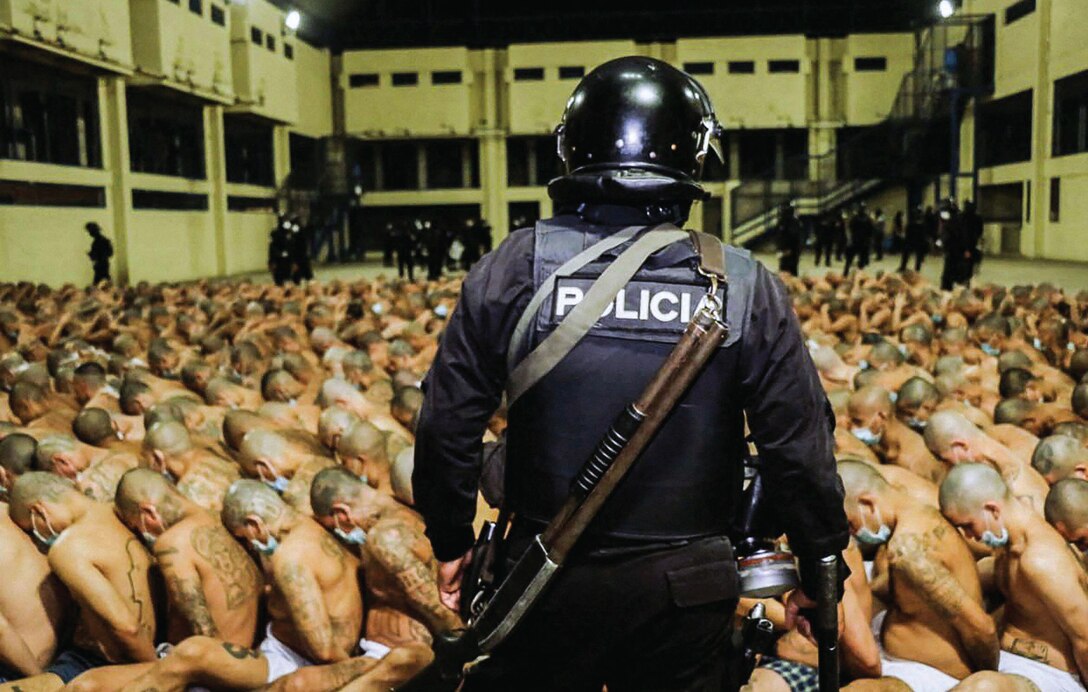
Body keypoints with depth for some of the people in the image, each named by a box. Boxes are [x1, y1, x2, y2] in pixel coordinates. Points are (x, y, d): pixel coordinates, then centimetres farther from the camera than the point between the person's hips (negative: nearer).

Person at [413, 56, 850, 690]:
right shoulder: (747, 286, -10)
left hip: (546, 582, 0)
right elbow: (800, 444, -7)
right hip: (688, 590, 1)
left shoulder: (517, 267, -11)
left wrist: (452, 542, 8)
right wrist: (822, 565, 9)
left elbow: (448, 423, -7)